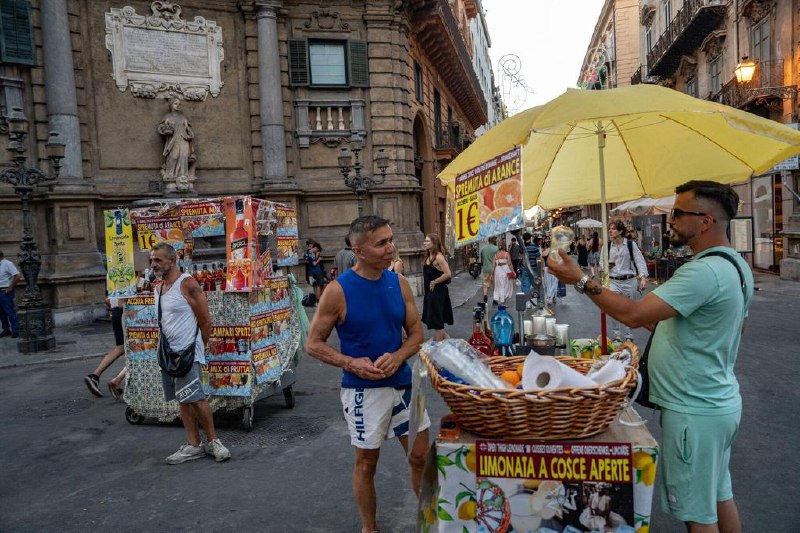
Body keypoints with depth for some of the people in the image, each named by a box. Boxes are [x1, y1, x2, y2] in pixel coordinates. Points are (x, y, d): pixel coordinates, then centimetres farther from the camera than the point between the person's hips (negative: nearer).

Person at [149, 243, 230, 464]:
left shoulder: (187, 284, -12)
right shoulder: (159, 289, 13)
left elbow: (205, 321, -10)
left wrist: (198, 348, -3)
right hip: (169, 353, 8)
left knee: (195, 399, -10)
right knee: (183, 400, 10)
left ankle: (213, 441, 5)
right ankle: (193, 445, 17)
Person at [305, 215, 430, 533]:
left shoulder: (399, 283, -2)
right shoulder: (339, 290, -14)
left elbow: (416, 333, 5)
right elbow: (313, 344, -7)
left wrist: (397, 357, -15)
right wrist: (351, 363, -20)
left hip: (402, 382, 4)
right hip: (363, 390, -4)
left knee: (421, 456, 13)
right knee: (366, 462, 13)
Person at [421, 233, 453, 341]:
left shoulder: (438, 257, -17)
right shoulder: (428, 257, 9)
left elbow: (448, 274, -25)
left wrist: (434, 282, -16)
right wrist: (425, 292, 12)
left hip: (438, 291, -9)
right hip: (430, 292, 9)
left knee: (437, 320, 0)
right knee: (433, 319, 16)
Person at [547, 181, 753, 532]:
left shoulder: (704, 271, -26)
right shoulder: (736, 265, 8)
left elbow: (633, 314, -30)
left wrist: (581, 281, -19)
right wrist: (664, 322, 11)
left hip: (694, 411, -10)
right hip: (721, 401, 10)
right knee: (720, 495, 24)